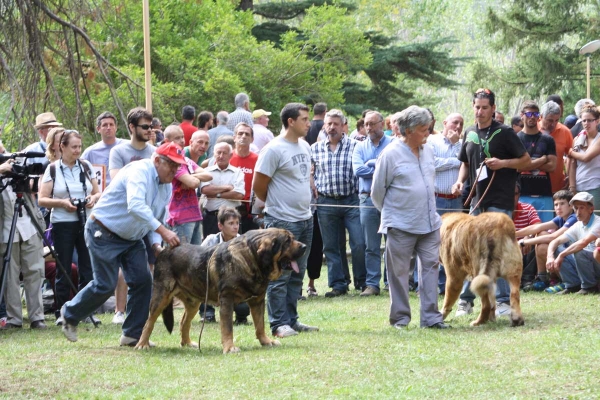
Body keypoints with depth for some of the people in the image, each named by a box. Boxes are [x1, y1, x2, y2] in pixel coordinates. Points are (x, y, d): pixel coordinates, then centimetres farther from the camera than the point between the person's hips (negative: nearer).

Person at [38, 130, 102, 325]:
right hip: (62, 224, -3)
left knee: (87, 268, 0)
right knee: (63, 270, 0)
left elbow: (98, 192, 16)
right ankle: (61, 313, 5)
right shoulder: (53, 169, -1)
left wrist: (93, 198, -6)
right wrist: (62, 202, -17)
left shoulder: (86, 166, 9)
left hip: (86, 222, 3)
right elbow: (41, 199, -2)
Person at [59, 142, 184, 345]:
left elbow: (157, 218, 14)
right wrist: (163, 231, -45)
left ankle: (133, 334, 5)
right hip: (104, 233, -9)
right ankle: (70, 314, 16)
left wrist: (156, 244, -7)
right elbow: (135, 206, -40)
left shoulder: (166, 187, 5)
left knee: (143, 280, -3)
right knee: (105, 285, -8)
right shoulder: (139, 171, -23)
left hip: (132, 238, 9)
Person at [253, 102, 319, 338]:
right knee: (280, 275, -4)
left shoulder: (305, 147, 11)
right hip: (282, 221, -8)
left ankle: (292, 320, 20)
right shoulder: (274, 149, -14)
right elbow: (258, 186, -11)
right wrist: (274, 204, 3)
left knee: (297, 274, 13)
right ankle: (278, 324, -1)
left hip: (305, 219, 8)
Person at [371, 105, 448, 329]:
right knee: (399, 271, 2)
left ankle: (430, 316, 5)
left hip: (429, 223, 6)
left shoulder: (428, 151, 9)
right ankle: (400, 317, 10)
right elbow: (377, 190, -3)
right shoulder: (391, 154, -10)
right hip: (400, 226, -6)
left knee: (430, 266, 2)